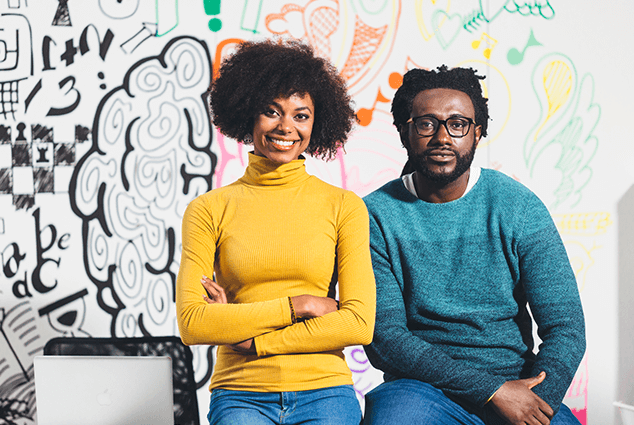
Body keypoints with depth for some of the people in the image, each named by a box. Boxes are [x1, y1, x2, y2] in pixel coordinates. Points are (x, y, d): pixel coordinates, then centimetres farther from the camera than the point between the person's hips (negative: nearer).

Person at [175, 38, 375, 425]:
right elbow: (191, 323, -3)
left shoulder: (343, 206, 6)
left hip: (324, 392, 1)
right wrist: (296, 305, -8)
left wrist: (249, 337, -6)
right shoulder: (209, 210, 5)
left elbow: (360, 324, -2)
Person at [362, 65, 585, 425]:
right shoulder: (378, 215, -2)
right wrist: (493, 391, -16)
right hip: (421, 388, -1)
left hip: (518, 385, 1)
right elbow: (384, 338, -9)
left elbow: (565, 326, 0)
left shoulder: (519, 206, 1)